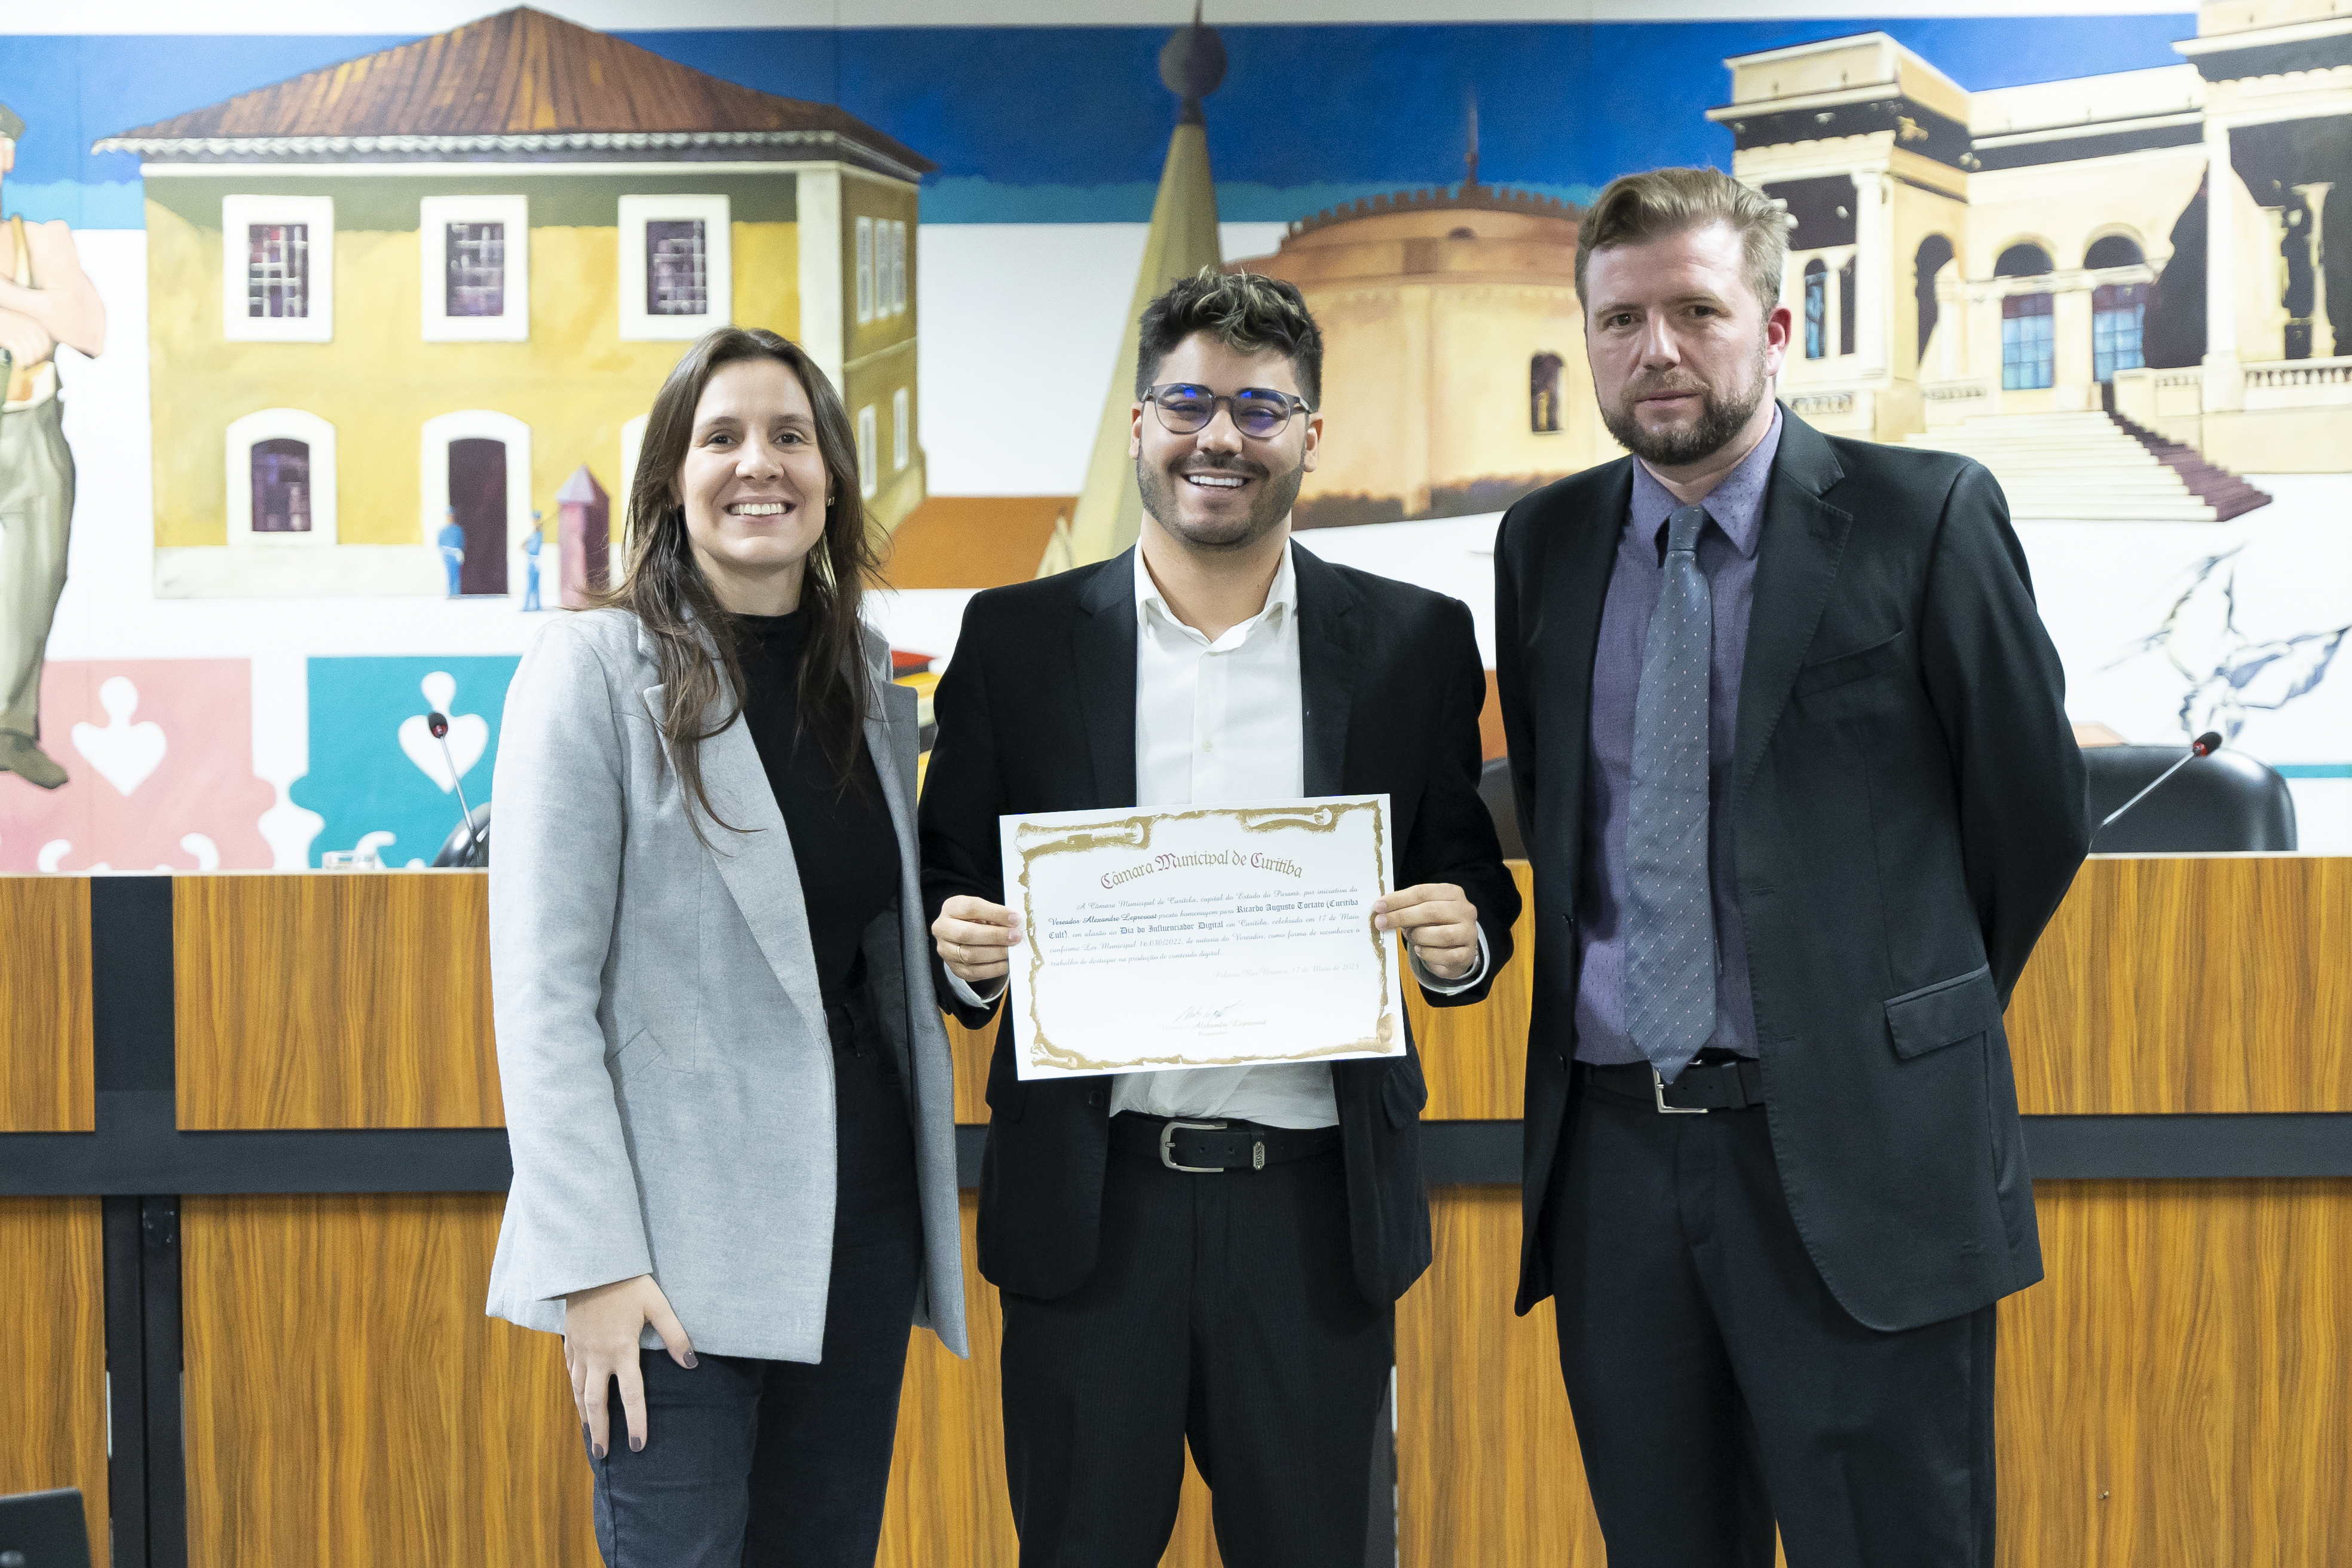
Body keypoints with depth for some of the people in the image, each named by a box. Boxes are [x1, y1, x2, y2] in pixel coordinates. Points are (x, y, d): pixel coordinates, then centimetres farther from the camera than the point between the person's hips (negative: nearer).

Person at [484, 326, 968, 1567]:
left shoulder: (871, 682, 11)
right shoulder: (595, 668, -7)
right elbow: (543, 989, -12)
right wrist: (593, 1261, -18)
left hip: (859, 1204, 6)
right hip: (679, 1230, -5)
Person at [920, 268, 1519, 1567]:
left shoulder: (1415, 643, 5)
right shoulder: (1017, 639, 4)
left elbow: (1471, 886, 9)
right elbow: (946, 885, 8)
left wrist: (1460, 938, -13)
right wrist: (963, 944, -13)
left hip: (1315, 1210, 0)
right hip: (1090, 1203, 0)